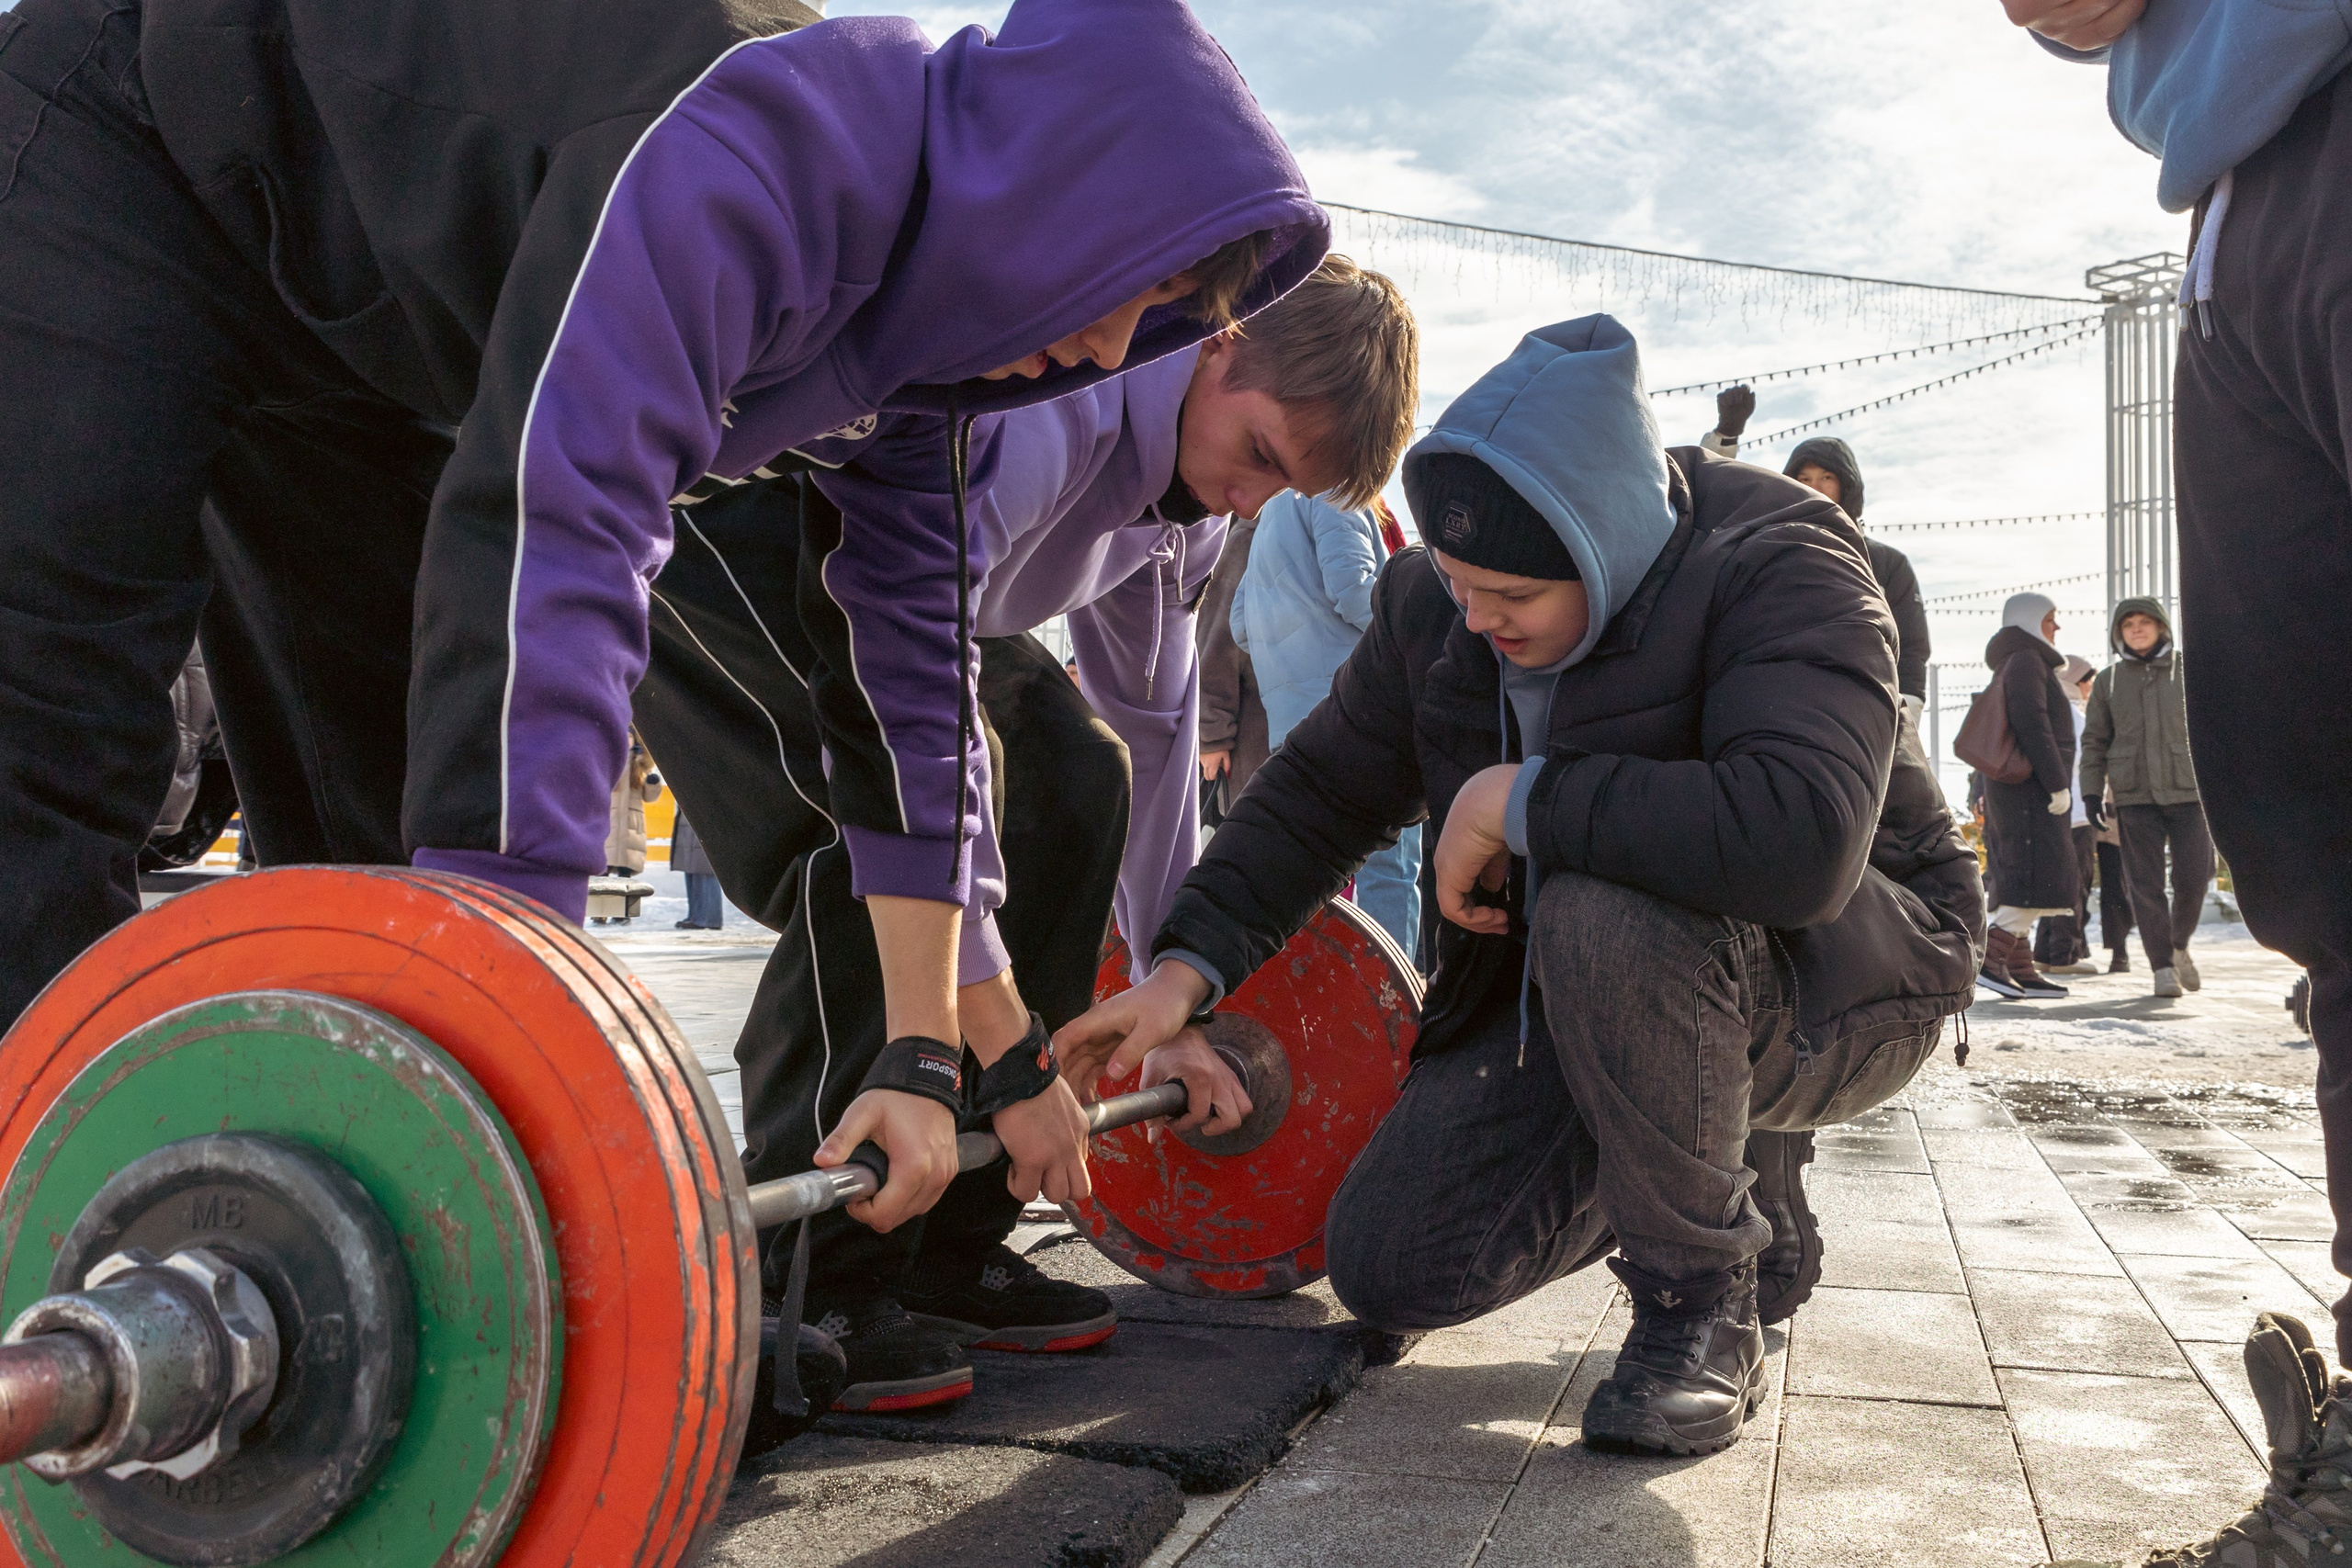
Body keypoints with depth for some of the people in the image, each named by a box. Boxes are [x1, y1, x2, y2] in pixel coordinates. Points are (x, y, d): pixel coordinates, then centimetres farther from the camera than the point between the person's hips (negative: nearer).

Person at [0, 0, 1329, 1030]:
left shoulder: (917, 313, -9)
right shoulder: (751, 158, -36)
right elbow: (556, 531, -47)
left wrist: (923, 1061, -6)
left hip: (348, 324, 8)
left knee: (381, 778, 4)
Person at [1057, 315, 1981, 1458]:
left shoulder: (1778, 571, -27)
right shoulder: (1435, 607, -7)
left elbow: (1800, 840, -44)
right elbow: (1322, 788, 5)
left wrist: (1518, 797, -35)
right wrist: (1187, 969, -8)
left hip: (1847, 976, -6)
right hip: (1593, 989, 6)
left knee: (1605, 919, -40)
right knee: (1388, 1267, -6)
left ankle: (1702, 1304, -15)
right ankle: (1713, 1169, 17)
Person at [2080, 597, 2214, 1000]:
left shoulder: (2189, 670, 7)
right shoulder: (2108, 680, 11)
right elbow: (2094, 741, 13)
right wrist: (2092, 793, 5)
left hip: (2188, 790, -1)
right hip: (2135, 796, 1)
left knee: (2193, 877, -6)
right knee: (2146, 884, -4)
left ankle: (2179, 945, 21)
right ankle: (2162, 967, 3)